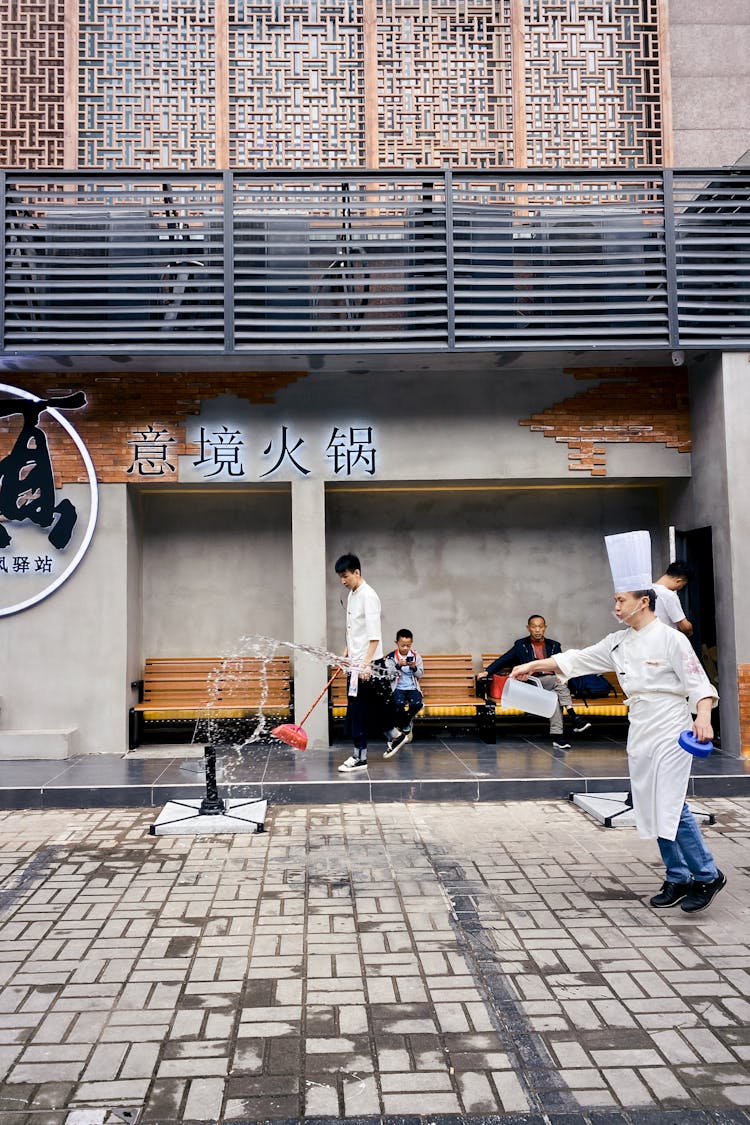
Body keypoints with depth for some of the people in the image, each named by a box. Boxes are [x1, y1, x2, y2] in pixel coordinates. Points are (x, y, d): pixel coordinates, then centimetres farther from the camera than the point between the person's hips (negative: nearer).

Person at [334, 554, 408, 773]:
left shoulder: (368, 596, -16)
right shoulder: (352, 595, 13)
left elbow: (374, 635, -21)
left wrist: (366, 664, -26)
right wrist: (346, 653, 20)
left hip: (365, 664, -9)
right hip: (355, 662, 9)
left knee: (358, 711, -4)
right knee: (371, 704, 16)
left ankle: (360, 757, 4)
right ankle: (395, 735, 32)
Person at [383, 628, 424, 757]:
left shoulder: (416, 656, 8)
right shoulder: (391, 657, 2)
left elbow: (420, 675, 7)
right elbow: (388, 676, -3)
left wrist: (414, 667, -13)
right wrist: (398, 666, -18)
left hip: (412, 687, 2)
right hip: (398, 687, -2)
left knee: (417, 704, -29)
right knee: (400, 704, -35)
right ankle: (406, 729, -8)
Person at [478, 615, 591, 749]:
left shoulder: (554, 645, 19)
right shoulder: (521, 645, 13)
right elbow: (503, 660, 7)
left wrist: (561, 676, -10)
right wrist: (487, 671, -8)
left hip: (552, 685, 2)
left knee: (556, 696, -34)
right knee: (558, 682, -30)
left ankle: (557, 736, -39)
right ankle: (574, 719, -36)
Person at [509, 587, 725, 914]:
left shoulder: (671, 639, -10)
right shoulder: (619, 642, 9)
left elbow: (698, 684, -12)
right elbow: (577, 659, 10)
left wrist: (703, 717, -29)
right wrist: (533, 665, 6)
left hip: (670, 730, -7)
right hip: (640, 733, 7)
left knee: (671, 807, -10)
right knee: (652, 810, 9)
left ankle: (708, 876, 8)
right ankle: (678, 878, 22)